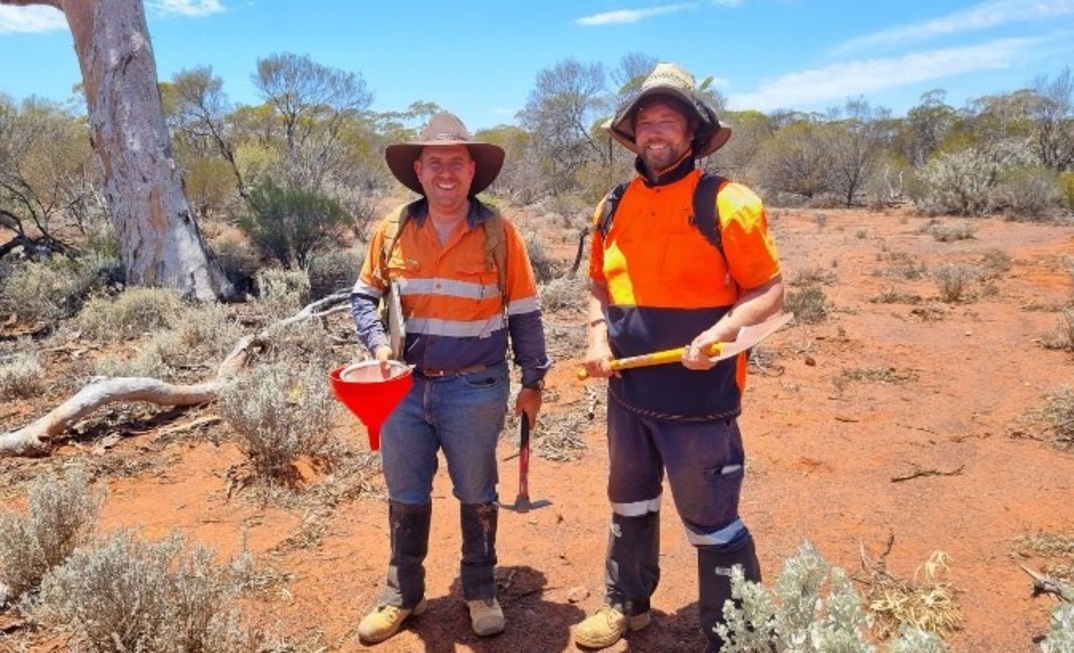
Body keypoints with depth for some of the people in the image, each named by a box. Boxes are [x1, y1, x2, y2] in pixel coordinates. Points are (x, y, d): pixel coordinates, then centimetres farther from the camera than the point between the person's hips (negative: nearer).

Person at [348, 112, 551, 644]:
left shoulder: (498, 232, -7)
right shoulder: (392, 231, -1)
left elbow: (524, 314, -1)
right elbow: (364, 296, 10)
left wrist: (533, 381, 1)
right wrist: (378, 344, -8)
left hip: (475, 389, -2)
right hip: (405, 385, 3)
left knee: (476, 496, 13)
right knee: (405, 498, 15)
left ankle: (480, 591, 33)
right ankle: (402, 594, 34)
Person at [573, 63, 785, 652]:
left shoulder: (726, 203, -10)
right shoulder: (614, 206, 7)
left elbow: (770, 292, -9)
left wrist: (722, 332, -25)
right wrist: (598, 335, 0)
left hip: (697, 398, -6)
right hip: (628, 392, 6)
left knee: (711, 522, 5)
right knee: (629, 503, 22)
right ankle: (626, 604, 43)